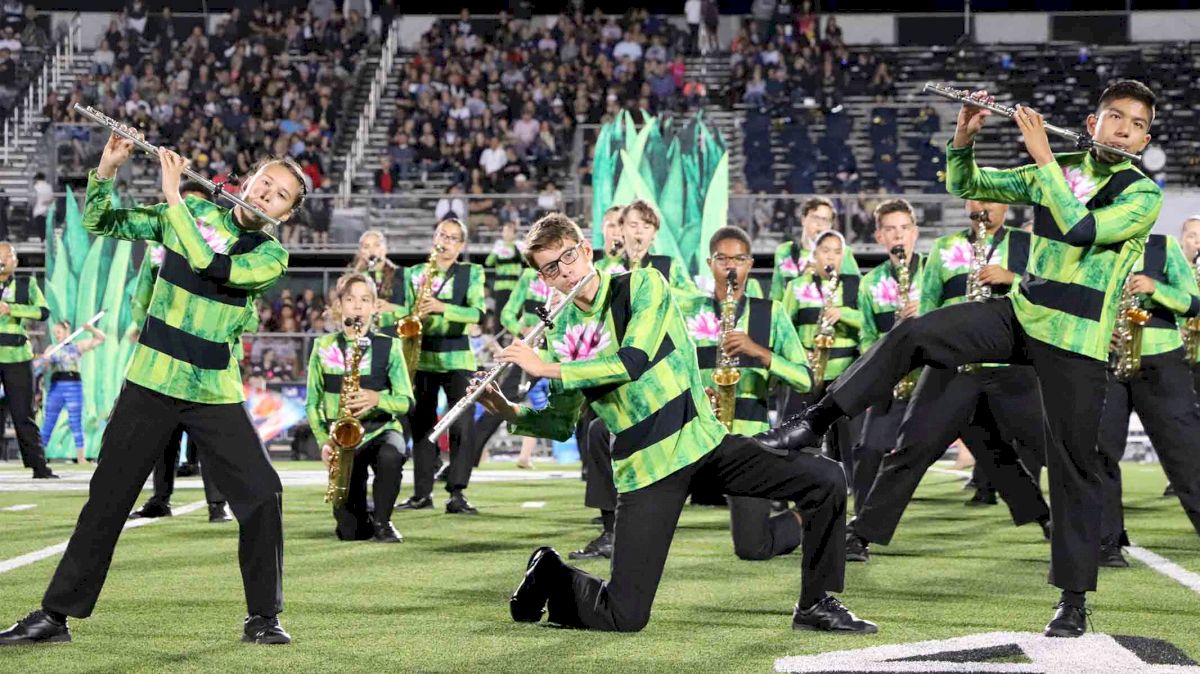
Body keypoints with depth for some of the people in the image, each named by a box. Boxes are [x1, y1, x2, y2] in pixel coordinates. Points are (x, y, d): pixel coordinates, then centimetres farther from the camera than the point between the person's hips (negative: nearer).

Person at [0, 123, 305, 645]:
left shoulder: (271, 256, -2)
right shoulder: (192, 212, 2)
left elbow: (213, 267, -22)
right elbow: (99, 225, 4)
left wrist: (173, 194, -21)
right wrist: (106, 169, -13)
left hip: (216, 395, 0)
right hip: (151, 383, 0)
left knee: (262, 494, -9)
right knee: (107, 498, 2)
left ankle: (263, 617, 6)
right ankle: (56, 614, 11)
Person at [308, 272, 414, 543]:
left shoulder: (388, 347, -1)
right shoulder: (323, 348, 2)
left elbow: (405, 401, -5)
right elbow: (313, 403, 6)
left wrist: (377, 399, -24)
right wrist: (324, 441, -9)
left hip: (381, 431, -1)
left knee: (390, 457, -40)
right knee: (350, 532, -8)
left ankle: (381, 521, -13)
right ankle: (364, 520, 31)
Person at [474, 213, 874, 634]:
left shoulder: (643, 285, -5)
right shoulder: (563, 333, 4)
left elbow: (633, 362, -21)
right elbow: (561, 423, 10)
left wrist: (546, 369, -19)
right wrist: (507, 411, -7)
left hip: (704, 442, 0)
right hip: (645, 470, 0)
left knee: (826, 480, -17)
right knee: (624, 619, -10)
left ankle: (815, 606, 1)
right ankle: (548, 577, 22)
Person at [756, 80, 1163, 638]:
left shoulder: (1144, 195, -6)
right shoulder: (1057, 172, 9)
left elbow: (1084, 229, -25)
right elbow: (964, 185, 14)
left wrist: (1044, 157, -22)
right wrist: (964, 137, -6)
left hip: (1076, 341, -4)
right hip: (1020, 314, 4)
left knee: (1073, 463, -1)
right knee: (914, 334, -15)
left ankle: (1073, 598, 8)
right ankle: (816, 421, -8)